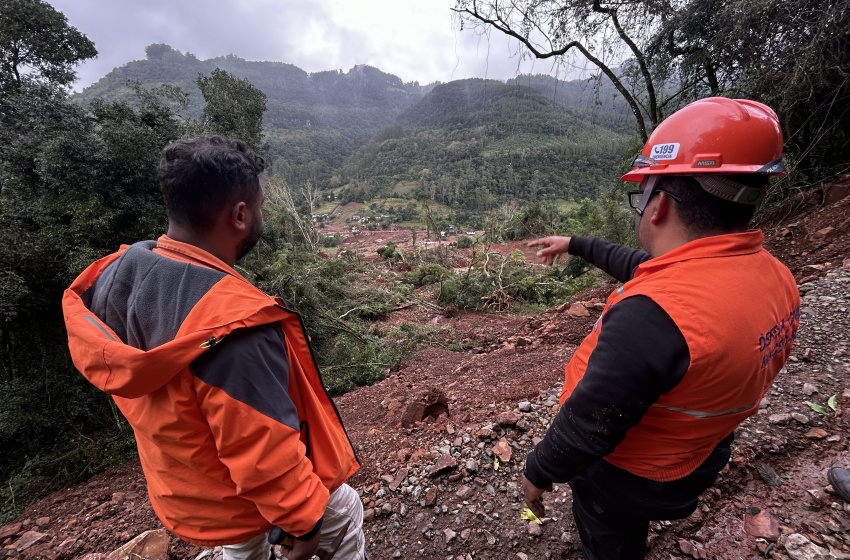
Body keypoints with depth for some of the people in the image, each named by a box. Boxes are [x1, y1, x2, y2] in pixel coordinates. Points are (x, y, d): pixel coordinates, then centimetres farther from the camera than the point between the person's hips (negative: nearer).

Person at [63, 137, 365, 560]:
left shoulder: (115, 274, -13)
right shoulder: (234, 326, -41)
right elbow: (264, 451, -32)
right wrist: (306, 522, -14)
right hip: (241, 504, -7)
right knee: (343, 510, 23)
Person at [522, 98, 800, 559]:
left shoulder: (652, 315, -42)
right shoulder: (775, 277, -11)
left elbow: (586, 427, -31)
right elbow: (643, 267, 3)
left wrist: (538, 472, -12)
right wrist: (575, 245, 13)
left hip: (623, 476, -6)